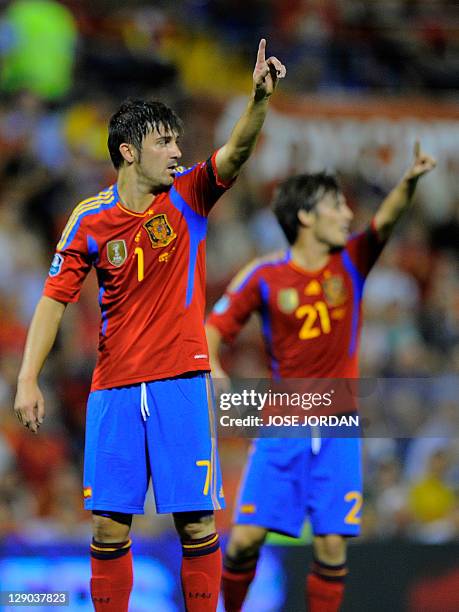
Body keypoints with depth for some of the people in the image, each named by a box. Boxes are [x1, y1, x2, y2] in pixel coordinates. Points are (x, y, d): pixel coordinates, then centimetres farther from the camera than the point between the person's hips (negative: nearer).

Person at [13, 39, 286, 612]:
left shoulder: (187, 195, 1)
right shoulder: (89, 219, 0)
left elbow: (237, 150, -16)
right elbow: (54, 300, 3)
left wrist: (260, 98, -35)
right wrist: (28, 379, -4)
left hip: (182, 381, 0)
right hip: (114, 387, 0)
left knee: (197, 521, -2)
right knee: (110, 526, 0)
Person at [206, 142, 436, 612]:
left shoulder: (351, 263, 2)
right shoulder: (264, 277, -3)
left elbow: (386, 220, -15)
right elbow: (214, 328, 1)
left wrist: (409, 181, -34)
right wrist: (213, 369, -19)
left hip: (337, 430, 1)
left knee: (332, 545, -6)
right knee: (246, 537, -7)